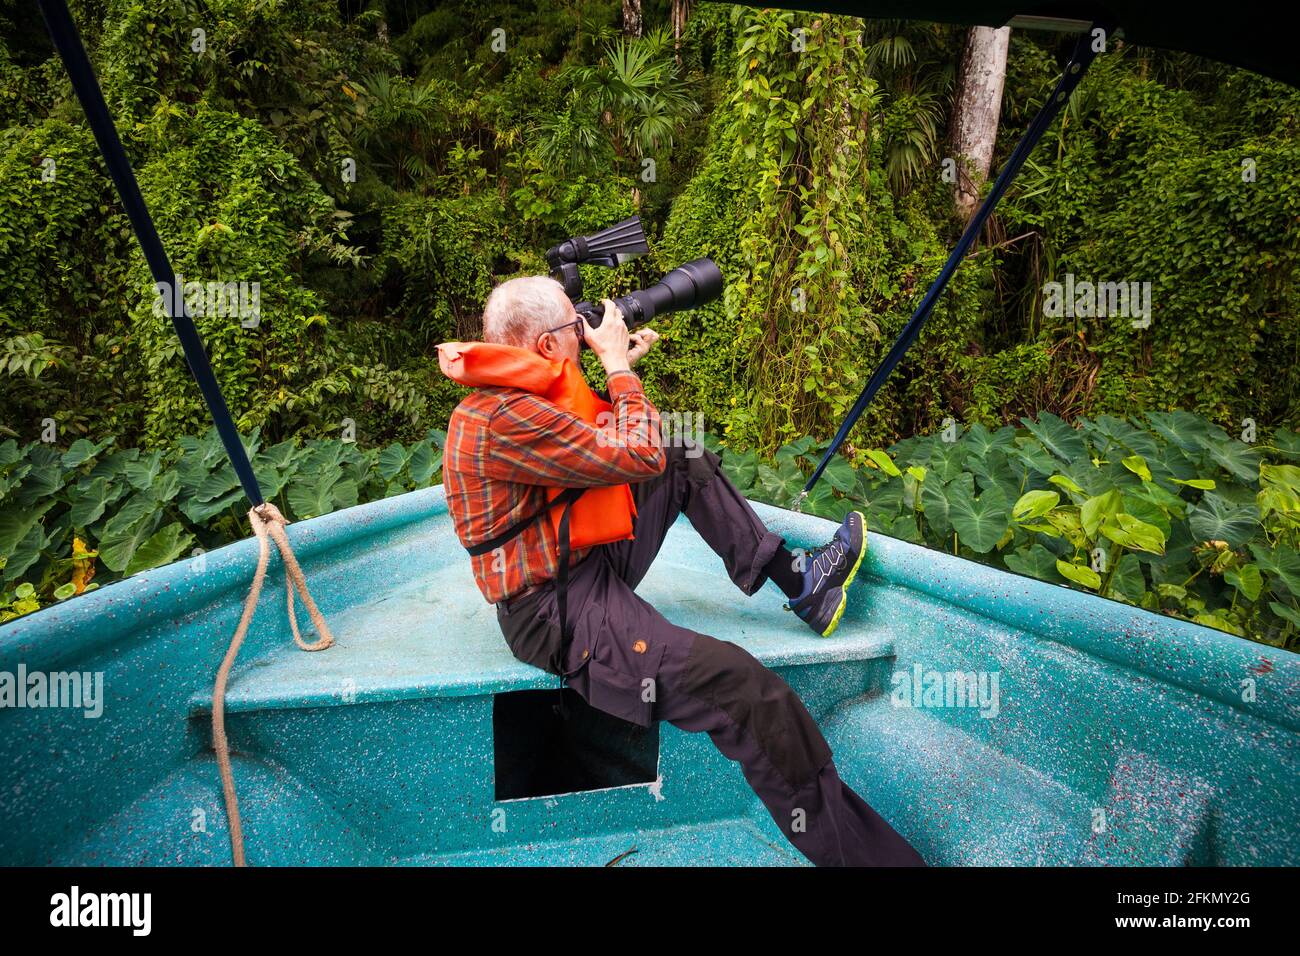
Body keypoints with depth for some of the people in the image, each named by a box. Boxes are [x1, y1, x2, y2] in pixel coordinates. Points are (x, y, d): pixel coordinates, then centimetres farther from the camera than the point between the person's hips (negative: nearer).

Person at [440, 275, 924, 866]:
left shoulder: (515, 397, 7)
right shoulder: (501, 419, -25)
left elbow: (603, 440, 21)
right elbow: (639, 457, -22)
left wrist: (622, 368, 12)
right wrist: (618, 364, -10)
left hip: (593, 561, 11)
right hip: (559, 614, -11)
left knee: (688, 465, 16)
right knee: (743, 686, -26)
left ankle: (797, 581, 19)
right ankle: (857, 849, -15)